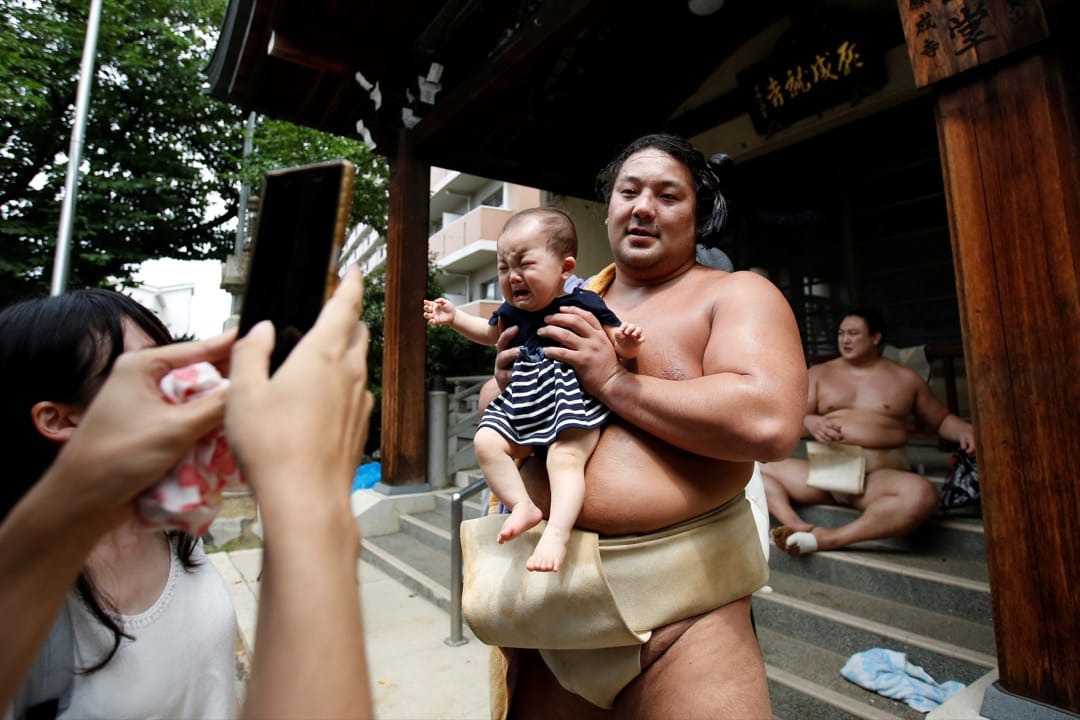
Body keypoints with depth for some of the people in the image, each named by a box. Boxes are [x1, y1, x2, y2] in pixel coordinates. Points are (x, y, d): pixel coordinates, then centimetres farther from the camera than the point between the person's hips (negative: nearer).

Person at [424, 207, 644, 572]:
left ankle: (557, 533, -23)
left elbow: (616, 339, -3)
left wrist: (625, 342, -27)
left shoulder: (583, 304, -9)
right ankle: (523, 507, -2)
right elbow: (490, 333, 31)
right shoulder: (513, 311, 9)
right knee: (486, 441, -6)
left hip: (572, 400, -6)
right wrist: (454, 317, 22)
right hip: (523, 401, 7)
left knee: (565, 458, -26)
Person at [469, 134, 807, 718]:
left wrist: (614, 381, -15)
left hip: (680, 597, -4)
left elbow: (770, 422, -20)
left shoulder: (737, 294, -1)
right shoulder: (564, 305, 13)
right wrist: (505, 384, -4)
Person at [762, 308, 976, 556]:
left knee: (922, 494, -37)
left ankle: (829, 539, -35)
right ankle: (796, 525, -36)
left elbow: (942, 419, 22)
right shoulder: (819, 373, 14)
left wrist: (965, 431, -1)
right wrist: (811, 422, -20)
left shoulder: (906, 378, 14)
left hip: (879, 476, -1)